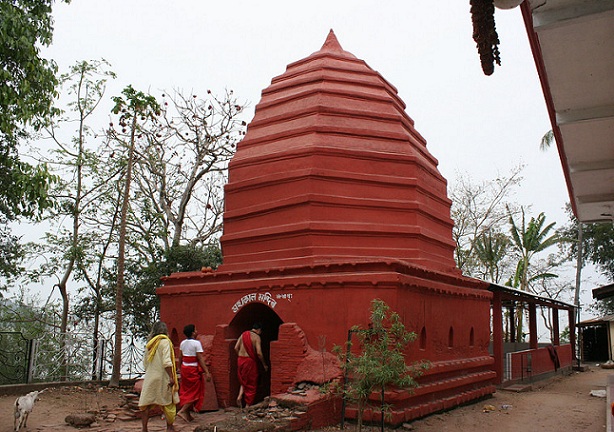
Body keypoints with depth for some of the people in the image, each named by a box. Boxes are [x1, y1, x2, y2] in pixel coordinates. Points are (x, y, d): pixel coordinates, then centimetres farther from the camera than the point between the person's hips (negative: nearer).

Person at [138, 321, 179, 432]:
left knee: (145, 403, 8)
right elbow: (166, 362, -19)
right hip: (162, 377, -5)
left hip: (149, 377, 5)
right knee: (169, 402, 9)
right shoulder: (165, 341, -9)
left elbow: (145, 362, 15)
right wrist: (171, 377, -20)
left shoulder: (149, 344, 10)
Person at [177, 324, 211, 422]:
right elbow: (200, 359, -18)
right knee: (194, 392, 3)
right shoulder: (196, 343, -15)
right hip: (193, 369, -7)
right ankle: (182, 411, -6)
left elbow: (181, 357, 12)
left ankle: (187, 414, 20)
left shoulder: (183, 343, 5)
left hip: (184, 368, 7)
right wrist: (207, 372, -17)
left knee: (186, 391, 15)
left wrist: (180, 368, 26)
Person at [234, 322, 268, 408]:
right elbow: (259, 353, -15)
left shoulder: (243, 334, 9)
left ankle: (239, 397, 3)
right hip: (250, 361, -5)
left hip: (240, 360, 6)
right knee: (251, 384, 7)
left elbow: (236, 348, 6)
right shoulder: (256, 337, -8)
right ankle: (248, 405, 11)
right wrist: (264, 364, -6)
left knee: (243, 381, 23)